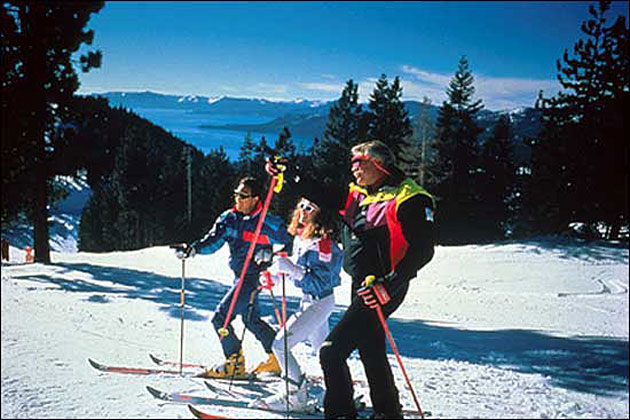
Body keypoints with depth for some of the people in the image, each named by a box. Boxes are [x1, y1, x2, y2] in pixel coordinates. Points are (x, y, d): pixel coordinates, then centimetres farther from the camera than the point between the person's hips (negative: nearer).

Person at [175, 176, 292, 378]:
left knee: (220, 317, -11)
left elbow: (290, 243, -6)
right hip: (239, 276, 8)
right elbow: (213, 241, -3)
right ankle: (277, 359, 34)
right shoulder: (229, 218, 4)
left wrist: (270, 253, -22)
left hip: (253, 276, -8)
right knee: (251, 320, 20)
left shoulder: (266, 222, -13)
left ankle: (235, 364, 1)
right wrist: (193, 249, -22)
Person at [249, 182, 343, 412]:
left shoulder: (323, 243, -22)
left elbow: (319, 282, -25)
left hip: (319, 303, -9)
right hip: (308, 301, 9)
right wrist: (275, 273, 4)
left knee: (280, 344, -11)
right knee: (322, 350, 20)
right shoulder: (300, 237, 5)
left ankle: (295, 396, 0)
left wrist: (291, 268, -32)